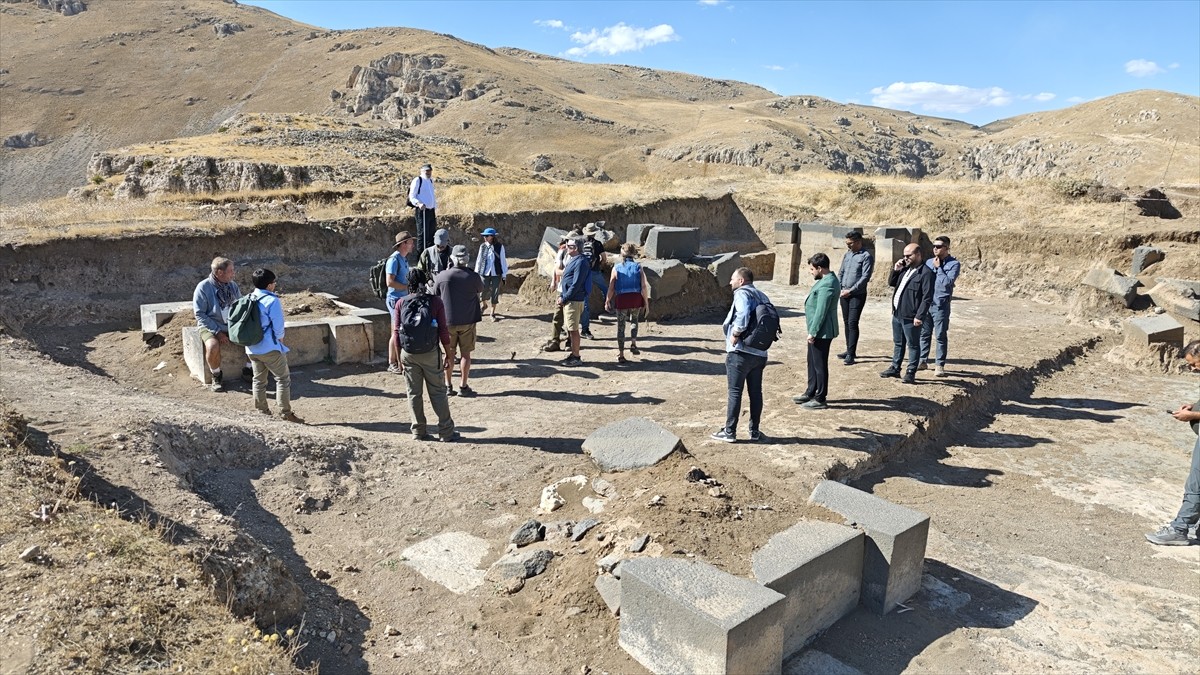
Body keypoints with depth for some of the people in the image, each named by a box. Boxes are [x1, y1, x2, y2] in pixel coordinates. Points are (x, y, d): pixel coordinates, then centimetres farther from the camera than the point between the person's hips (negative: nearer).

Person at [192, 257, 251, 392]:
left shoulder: (232, 285, 5)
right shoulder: (203, 287, -11)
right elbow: (200, 314, -12)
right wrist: (217, 332, -19)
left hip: (233, 325, 5)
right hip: (211, 327, -5)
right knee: (213, 346, -35)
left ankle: (247, 370, 4)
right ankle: (217, 376, -8)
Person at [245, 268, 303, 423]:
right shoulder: (272, 301, -16)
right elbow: (278, 326, -16)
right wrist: (280, 339, 2)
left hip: (252, 348, 7)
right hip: (269, 348, -7)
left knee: (259, 379, 15)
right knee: (283, 378, 2)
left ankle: (261, 412, 21)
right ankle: (285, 413, 2)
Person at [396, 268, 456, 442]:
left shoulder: (401, 303, 0)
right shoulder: (435, 301, -6)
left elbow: (397, 332, 1)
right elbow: (443, 330, -6)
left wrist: (399, 357, 10)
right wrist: (449, 354, 2)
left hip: (408, 355, 2)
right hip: (431, 354, -2)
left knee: (414, 393, 11)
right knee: (438, 393, 6)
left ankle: (418, 432, 17)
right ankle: (446, 432, 9)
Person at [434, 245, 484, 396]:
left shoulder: (441, 277, -8)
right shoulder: (473, 277, -9)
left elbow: (435, 298, 2)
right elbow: (481, 291, 10)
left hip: (448, 321, 1)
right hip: (467, 321, -1)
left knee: (449, 354, 12)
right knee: (465, 354, 8)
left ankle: (448, 385, 17)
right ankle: (463, 386, 11)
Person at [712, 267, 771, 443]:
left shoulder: (742, 293, -9)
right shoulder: (762, 296, 14)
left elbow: (743, 316, -26)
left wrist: (735, 335, -17)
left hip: (740, 352, -7)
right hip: (760, 353, 7)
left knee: (735, 392, 0)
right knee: (756, 392, 12)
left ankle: (729, 432, 6)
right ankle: (754, 431, 19)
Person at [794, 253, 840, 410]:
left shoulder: (827, 285, -23)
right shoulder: (827, 280, 11)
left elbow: (821, 311, -24)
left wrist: (813, 332, -20)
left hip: (821, 332, -11)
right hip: (818, 330, 11)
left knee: (819, 364, 0)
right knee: (812, 362, 19)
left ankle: (819, 399, 9)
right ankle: (811, 392, 31)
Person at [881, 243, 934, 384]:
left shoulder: (925, 273, -13)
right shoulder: (905, 269, 13)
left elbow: (927, 297, -17)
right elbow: (891, 283, 21)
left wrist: (919, 316, -20)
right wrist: (895, 270, 4)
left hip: (910, 317, -8)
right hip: (897, 314, 8)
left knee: (913, 345, 3)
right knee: (898, 343, 18)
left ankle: (911, 372, 10)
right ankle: (895, 368, 29)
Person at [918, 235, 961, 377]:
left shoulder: (953, 264, -4)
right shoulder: (929, 262, 11)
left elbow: (947, 282, -17)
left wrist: (938, 267, -11)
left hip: (941, 305, -5)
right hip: (926, 303, 5)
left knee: (940, 336, -1)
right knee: (924, 334, 10)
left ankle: (940, 365, 5)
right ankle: (923, 361, 20)